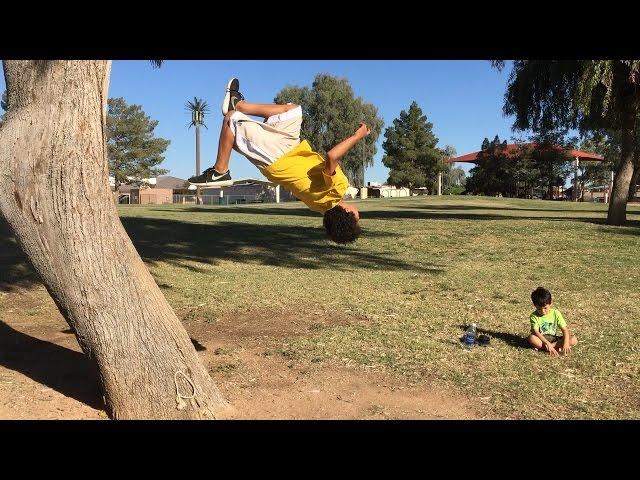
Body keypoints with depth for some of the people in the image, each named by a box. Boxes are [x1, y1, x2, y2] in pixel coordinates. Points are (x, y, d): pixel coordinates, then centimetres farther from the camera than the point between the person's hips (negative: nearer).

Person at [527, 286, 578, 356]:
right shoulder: (534, 316, -12)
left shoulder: (555, 313, -6)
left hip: (554, 339, 3)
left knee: (573, 340, -21)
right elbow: (536, 332, -23)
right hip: (541, 340, -3)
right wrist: (548, 343, -36)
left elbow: (564, 329, -10)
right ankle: (557, 348, -27)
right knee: (531, 338, -35)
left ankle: (543, 347, -26)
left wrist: (566, 343, -27)